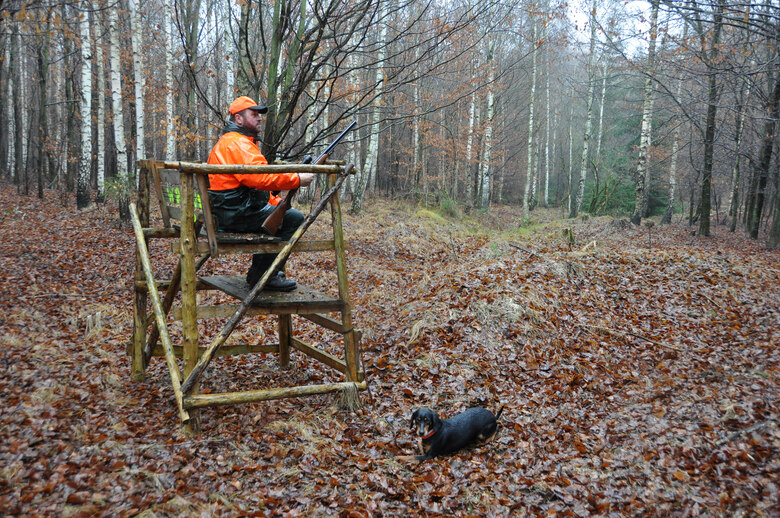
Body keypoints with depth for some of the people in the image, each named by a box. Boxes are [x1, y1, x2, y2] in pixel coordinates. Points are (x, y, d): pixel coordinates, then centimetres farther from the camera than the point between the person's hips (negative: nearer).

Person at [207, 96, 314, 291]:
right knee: (293, 218, -12)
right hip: (237, 214, -11)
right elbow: (261, 177, -28)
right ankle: (263, 275, -6)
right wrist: (298, 179, -21)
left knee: (282, 214, 26)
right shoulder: (236, 143, -14)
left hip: (231, 211, 11)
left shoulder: (227, 142, 23)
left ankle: (261, 272, 23)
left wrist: (277, 202, 13)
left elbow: (256, 181, 23)